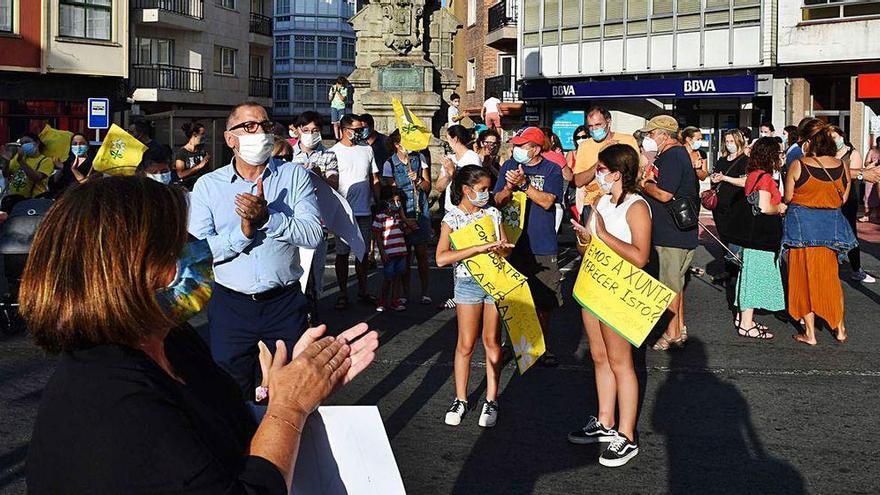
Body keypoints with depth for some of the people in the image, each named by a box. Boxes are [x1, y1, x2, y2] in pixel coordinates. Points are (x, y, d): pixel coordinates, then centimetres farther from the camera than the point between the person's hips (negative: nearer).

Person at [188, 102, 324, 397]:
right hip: (230, 305, 0)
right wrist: (243, 232, -21)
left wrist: (267, 217, -24)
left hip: (285, 304, 0)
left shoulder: (294, 176, 2)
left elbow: (313, 235, -12)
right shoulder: (208, 185, 1)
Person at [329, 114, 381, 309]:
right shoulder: (334, 152, -4)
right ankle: (343, 294, 11)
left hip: (365, 211, 4)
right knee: (342, 253, 2)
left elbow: (374, 179, 15)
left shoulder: (367, 149, 9)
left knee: (362, 252, 12)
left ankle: (363, 291, 23)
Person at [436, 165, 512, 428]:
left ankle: (491, 400, 14)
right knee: (466, 345, 2)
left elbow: (505, 247, 11)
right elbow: (441, 258, -19)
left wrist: (501, 248, -15)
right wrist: (478, 248, -26)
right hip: (468, 283, -3)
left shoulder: (492, 213, 5)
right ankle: (460, 400, 16)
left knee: (493, 341, 6)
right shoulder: (452, 218, -7)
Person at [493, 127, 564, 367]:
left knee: (545, 301, 3)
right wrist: (509, 187, -17)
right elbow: (498, 200, 4)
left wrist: (523, 183, -21)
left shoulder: (551, 170, -3)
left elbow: (547, 201, -14)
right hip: (513, 242, 2)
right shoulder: (509, 166, 6)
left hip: (542, 246, -2)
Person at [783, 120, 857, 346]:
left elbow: (787, 198, -5)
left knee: (804, 278, 7)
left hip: (802, 224, -3)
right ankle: (839, 328, 23)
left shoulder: (798, 165, -12)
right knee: (830, 276, 18)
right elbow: (843, 199, 8)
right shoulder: (841, 166, -2)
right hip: (832, 226, 3)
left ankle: (810, 333, 11)